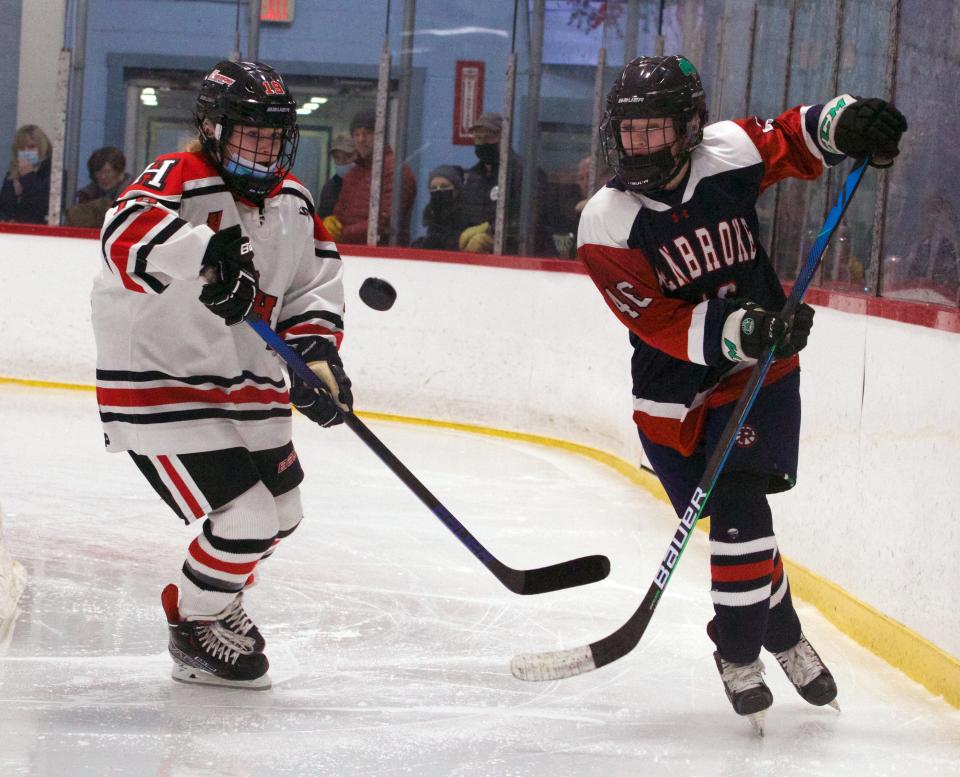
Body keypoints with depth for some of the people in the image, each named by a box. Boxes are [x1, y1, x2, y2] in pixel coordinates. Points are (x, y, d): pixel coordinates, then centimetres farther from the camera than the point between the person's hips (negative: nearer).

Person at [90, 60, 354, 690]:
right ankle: (194, 627, 10)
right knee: (245, 515, -15)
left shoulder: (292, 203, 5)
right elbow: (127, 236, -41)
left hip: (249, 388, 9)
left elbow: (315, 284, 11)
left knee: (281, 513, 20)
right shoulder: (178, 181, -19)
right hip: (159, 385, -9)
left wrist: (318, 356, -8)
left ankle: (213, 601, 47)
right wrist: (206, 254, -59)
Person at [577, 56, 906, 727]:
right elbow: (659, 322, -20)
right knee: (735, 520, -3)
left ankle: (739, 652, 10)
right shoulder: (606, 224, -14)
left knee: (738, 509, -10)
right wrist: (741, 330, -35)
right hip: (674, 391, 0)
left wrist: (847, 123, -12)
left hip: (761, 370, 0)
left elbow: (792, 139, 10)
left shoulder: (727, 154, -9)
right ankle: (782, 633, 19)